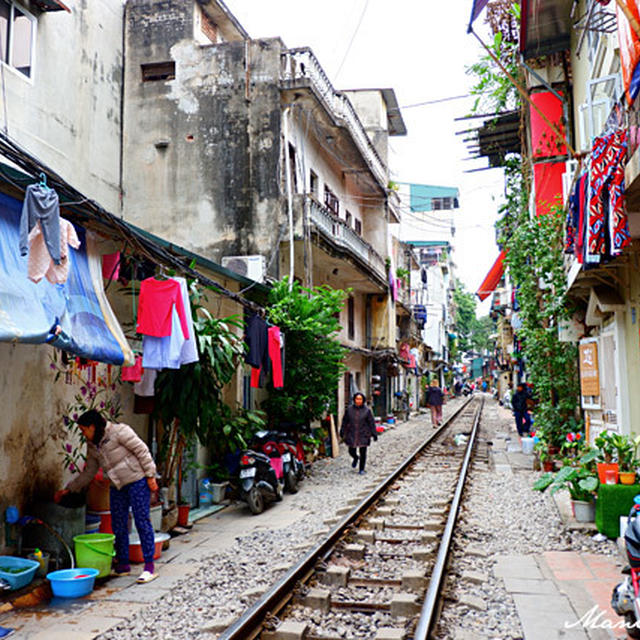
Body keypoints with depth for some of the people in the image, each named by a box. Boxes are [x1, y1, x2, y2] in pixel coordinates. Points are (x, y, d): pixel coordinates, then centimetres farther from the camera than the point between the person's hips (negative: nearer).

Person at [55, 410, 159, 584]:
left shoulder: (119, 431, -11)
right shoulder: (92, 447, 12)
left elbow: (142, 450, -12)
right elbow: (88, 473, 19)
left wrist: (150, 476, -14)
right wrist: (67, 490, 16)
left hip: (137, 481, -8)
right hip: (117, 487, 8)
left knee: (142, 522, -7)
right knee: (118, 526, 8)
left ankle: (149, 567, -3)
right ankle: (123, 565, 21)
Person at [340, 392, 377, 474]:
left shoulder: (367, 410, -6)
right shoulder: (349, 409, -2)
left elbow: (371, 423, -3)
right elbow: (345, 421, 6)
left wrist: (374, 434, -4)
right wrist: (342, 432, 9)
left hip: (363, 435, -1)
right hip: (352, 435, 2)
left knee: (363, 453, 3)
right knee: (352, 451, 5)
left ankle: (362, 469, 21)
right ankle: (356, 458, 41)